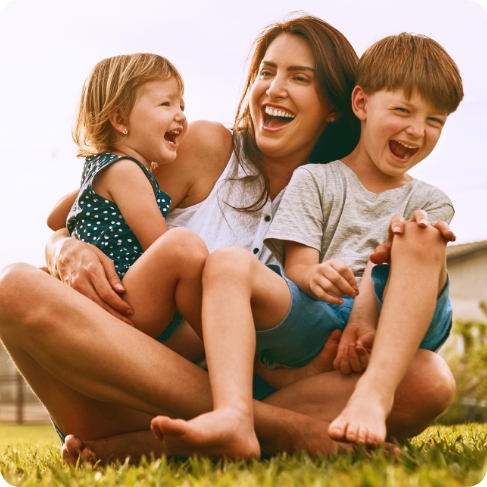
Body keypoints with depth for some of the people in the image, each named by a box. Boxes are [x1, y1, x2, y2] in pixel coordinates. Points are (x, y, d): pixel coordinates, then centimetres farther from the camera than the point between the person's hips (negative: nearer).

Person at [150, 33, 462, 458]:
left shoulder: (430, 202, 19)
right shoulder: (315, 180, 17)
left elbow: (421, 272, 0)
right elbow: (296, 267, 3)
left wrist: (371, 305, -22)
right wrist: (314, 276, -23)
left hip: (390, 334, 0)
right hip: (312, 324, 0)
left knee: (424, 233, -23)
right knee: (227, 264, -23)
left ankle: (374, 395, -40)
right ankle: (234, 417, -48)